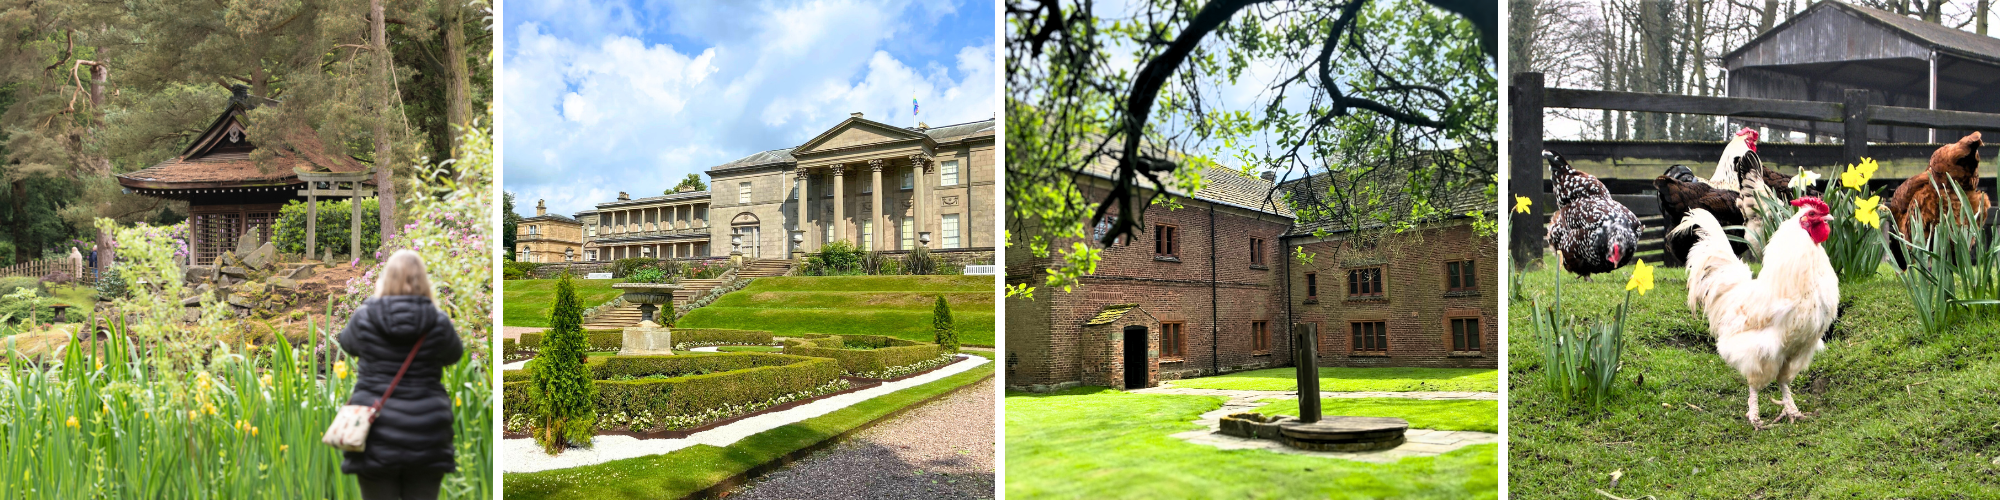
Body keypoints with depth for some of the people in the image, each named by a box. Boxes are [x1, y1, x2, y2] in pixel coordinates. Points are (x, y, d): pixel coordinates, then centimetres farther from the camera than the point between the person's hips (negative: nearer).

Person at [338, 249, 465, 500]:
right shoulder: (438, 323, -6)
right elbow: (454, 354, 13)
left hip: (376, 435, 0)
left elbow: (347, 343, 17)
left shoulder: (364, 318, -5)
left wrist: (374, 300, 28)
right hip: (426, 438, 0)